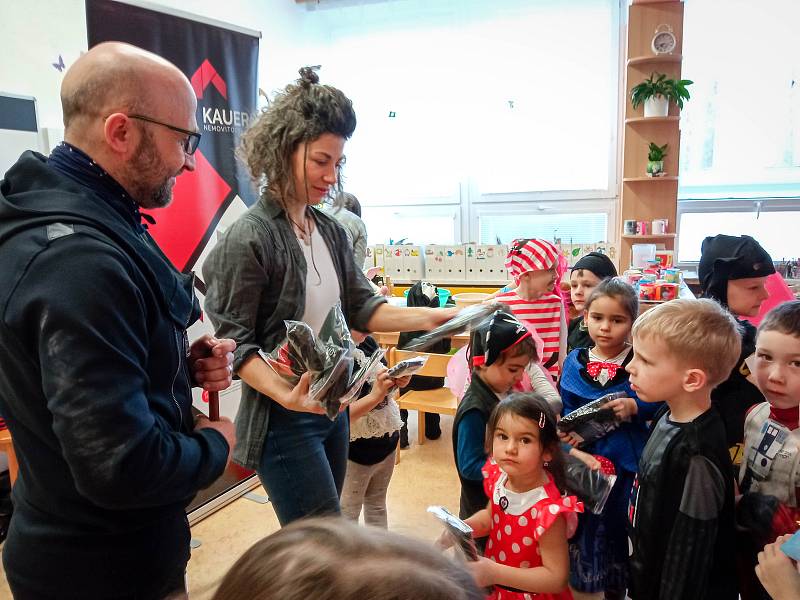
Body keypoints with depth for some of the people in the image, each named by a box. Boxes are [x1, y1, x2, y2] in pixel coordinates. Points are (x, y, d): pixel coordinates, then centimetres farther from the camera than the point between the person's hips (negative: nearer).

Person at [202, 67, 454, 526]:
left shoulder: (331, 231, 6)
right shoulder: (249, 238, -16)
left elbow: (360, 308, 7)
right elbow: (237, 344, -16)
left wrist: (425, 317, -7)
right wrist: (287, 397, -29)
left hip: (333, 408, 7)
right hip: (283, 420, -7)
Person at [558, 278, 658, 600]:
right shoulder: (574, 362, 0)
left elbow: (661, 405, -4)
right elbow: (566, 410, 5)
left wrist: (634, 407, -21)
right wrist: (569, 430, -13)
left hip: (626, 463, -2)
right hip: (584, 459, 2)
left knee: (619, 525, 12)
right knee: (584, 524, 14)